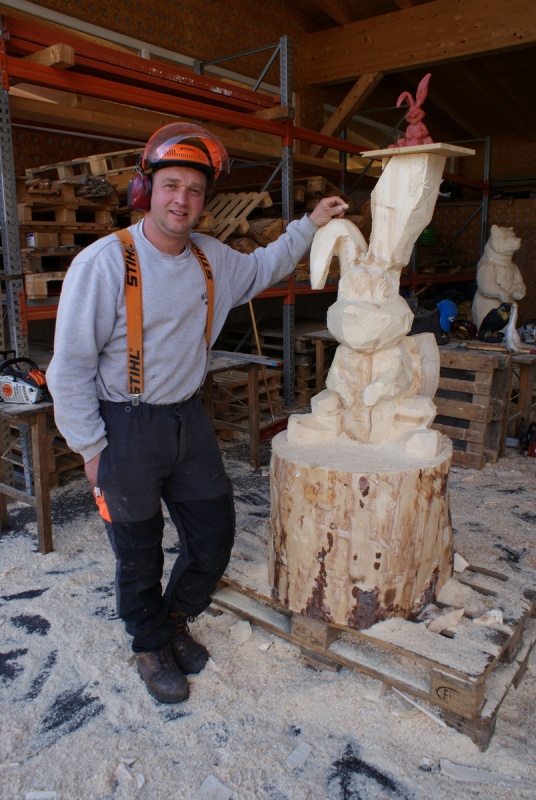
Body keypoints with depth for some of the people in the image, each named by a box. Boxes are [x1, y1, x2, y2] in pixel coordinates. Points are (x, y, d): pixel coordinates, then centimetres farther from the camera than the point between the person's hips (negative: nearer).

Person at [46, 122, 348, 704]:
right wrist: (91, 449, -11)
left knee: (213, 537, 13)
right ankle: (151, 646, 40)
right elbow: (71, 367, -14)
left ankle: (175, 621, 43)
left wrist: (309, 224, 19)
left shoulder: (212, 259, 1)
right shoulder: (102, 263, -18)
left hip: (188, 418, 6)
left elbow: (262, 268, 24)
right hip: (124, 430, -5)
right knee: (139, 555, 11)